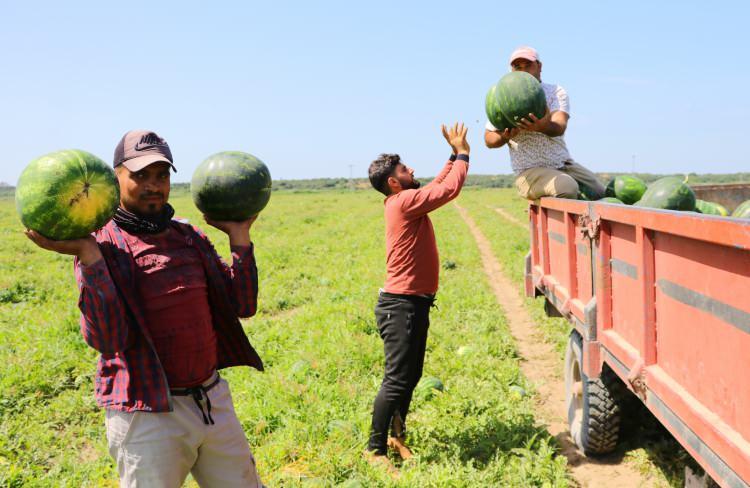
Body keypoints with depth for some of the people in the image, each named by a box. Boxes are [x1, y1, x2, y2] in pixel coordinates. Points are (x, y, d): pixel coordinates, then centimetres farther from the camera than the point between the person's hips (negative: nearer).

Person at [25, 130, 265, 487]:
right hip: (147, 414, -5)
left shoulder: (191, 238, 8)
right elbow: (107, 340, -20)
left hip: (213, 400, 5)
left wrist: (239, 236, -1)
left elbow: (242, 306, 4)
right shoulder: (101, 247, -8)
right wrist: (88, 256, -27)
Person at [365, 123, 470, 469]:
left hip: (413, 304, 10)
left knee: (411, 377, 16)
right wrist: (462, 154, -5)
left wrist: (454, 155, 18)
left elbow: (438, 186, 25)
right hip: (401, 306, -10)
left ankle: (396, 436, 28)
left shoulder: (407, 202, 13)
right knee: (397, 380, -6)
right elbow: (449, 190, -18)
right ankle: (375, 448, 3)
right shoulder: (404, 201, -16)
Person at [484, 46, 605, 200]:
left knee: (601, 194, -7)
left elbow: (560, 127, -18)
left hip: (564, 164, 3)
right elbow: (489, 140, 6)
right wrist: (505, 136, -18)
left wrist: (543, 127, -43)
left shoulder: (556, 92, 2)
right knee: (567, 188, -31)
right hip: (529, 171, -3)